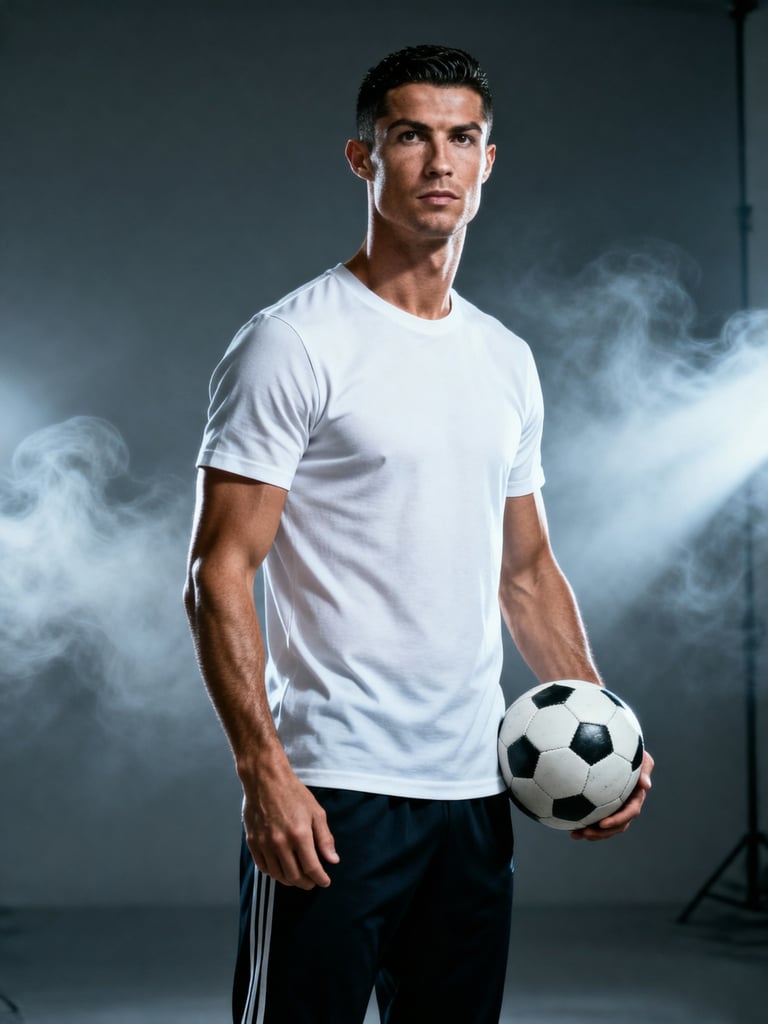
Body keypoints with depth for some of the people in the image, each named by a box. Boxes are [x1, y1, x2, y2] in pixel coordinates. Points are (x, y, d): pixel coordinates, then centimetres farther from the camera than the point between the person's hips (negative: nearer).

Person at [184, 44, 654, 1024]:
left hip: (475, 790, 7)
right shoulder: (294, 342, -8)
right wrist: (263, 769, -20)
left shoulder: (507, 361, 14)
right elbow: (220, 572, -12)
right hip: (331, 787, -7)